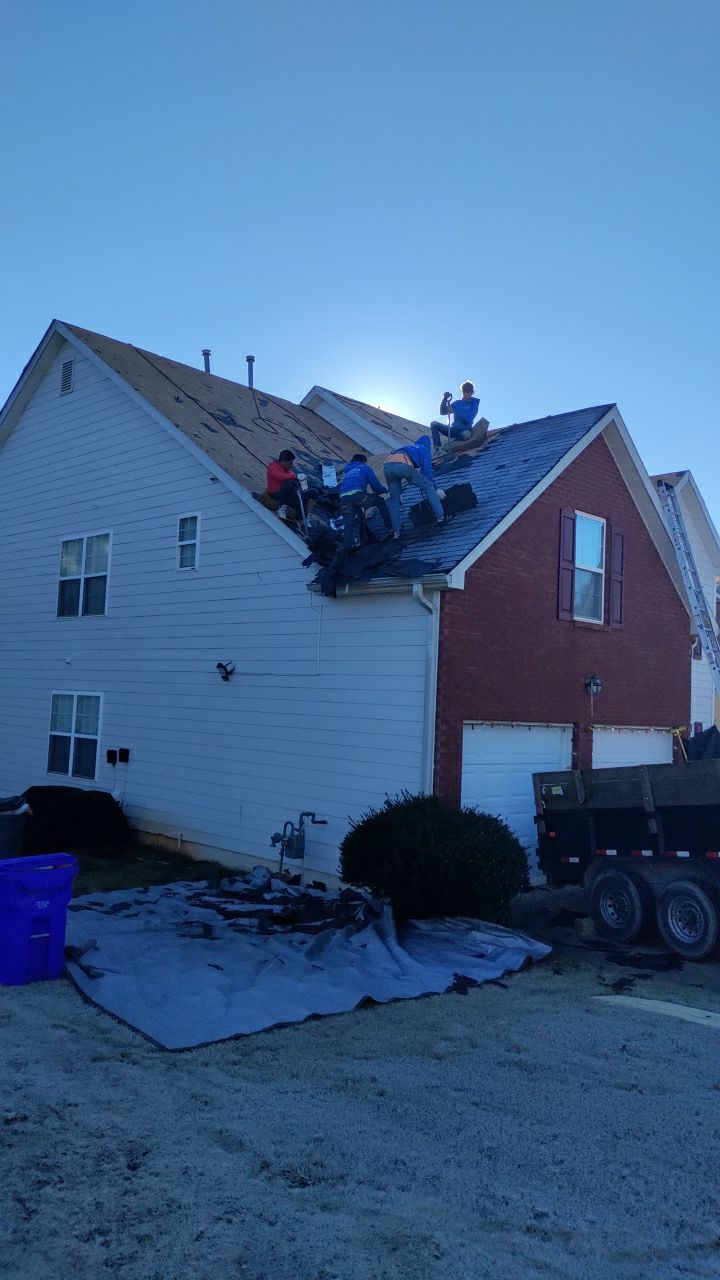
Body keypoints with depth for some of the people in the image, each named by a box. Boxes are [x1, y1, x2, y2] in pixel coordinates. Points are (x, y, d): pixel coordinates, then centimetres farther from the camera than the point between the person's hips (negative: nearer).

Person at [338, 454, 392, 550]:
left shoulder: (347, 471, 37)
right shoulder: (365, 468, 21)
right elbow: (376, 486, 15)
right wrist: (385, 490, 37)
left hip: (343, 498, 4)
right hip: (357, 494, -4)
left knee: (348, 524, 6)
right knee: (380, 501, 19)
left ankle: (347, 547, -11)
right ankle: (390, 526, 22)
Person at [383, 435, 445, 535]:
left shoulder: (406, 448, 43)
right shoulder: (424, 449, 26)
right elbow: (427, 471, 15)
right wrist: (436, 490, 22)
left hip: (387, 465, 5)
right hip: (403, 465, -5)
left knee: (394, 500, 17)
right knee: (428, 486, 10)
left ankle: (396, 531, 10)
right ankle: (440, 517, 3)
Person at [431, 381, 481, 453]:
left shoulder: (474, 404, 0)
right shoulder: (457, 403, 13)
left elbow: (469, 419, -16)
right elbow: (442, 411, 8)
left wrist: (454, 411, -19)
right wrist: (445, 399, -8)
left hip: (464, 430, -5)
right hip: (454, 430, 5)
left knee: (466, 434, -41)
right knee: (434, 424, -11)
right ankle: (437, 449, -26)